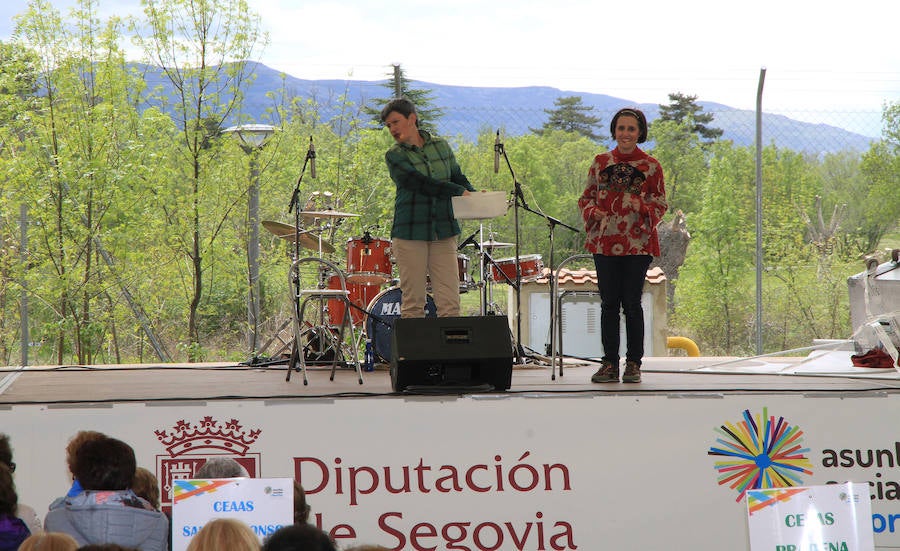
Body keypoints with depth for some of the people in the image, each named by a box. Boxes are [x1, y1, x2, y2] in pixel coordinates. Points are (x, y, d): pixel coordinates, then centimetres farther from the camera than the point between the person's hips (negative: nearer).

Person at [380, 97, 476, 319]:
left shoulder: (441, 147, 12)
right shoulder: (395, 156, 0)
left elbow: (457, 177, 21)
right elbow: (421, 183, -13)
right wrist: (459, 192, -15)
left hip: (444, 233, 3)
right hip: (410, 232, -3)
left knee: (450, 304, -4)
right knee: (413, 303, -3)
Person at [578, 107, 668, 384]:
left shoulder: (651, 166, 2)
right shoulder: (601, 162, 9)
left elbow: (660, 205, 2)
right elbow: (586, 197, 15)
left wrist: (643, 208, -18)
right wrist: (593, 212, -7)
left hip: (637, 243, -2)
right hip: (605, 242, 2)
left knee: (632, 303, -2)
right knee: (609, 303, 3)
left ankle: (633, 363, 7)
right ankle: (609, 363, 8)